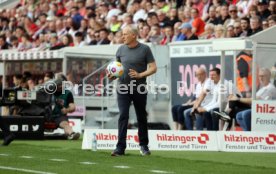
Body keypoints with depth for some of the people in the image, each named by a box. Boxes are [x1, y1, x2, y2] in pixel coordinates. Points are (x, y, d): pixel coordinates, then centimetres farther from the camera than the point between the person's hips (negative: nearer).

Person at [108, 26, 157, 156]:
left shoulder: (144, 49, -2)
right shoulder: (121, 50, 7)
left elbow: (153, 67, -3)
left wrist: (140, 75, -16)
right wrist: (112, 74, -5)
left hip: (139, 89, -1)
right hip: (123, 88, 1)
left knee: (142, 117, 9)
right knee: (123, 116, -9)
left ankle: (144, 145, 24)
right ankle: (120, 148, -12)